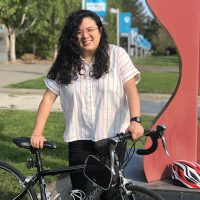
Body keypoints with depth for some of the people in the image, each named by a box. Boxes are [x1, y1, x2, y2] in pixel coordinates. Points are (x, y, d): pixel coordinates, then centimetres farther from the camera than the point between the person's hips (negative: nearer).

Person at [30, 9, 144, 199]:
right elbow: (49, 98, 2)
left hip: (113, 136, -1)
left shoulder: (117, 55, -4)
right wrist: (37, 133, -6)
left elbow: (131, 89, -11)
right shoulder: (65, 63, 2)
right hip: (79, 139, 2)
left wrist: (135, 120, -27)